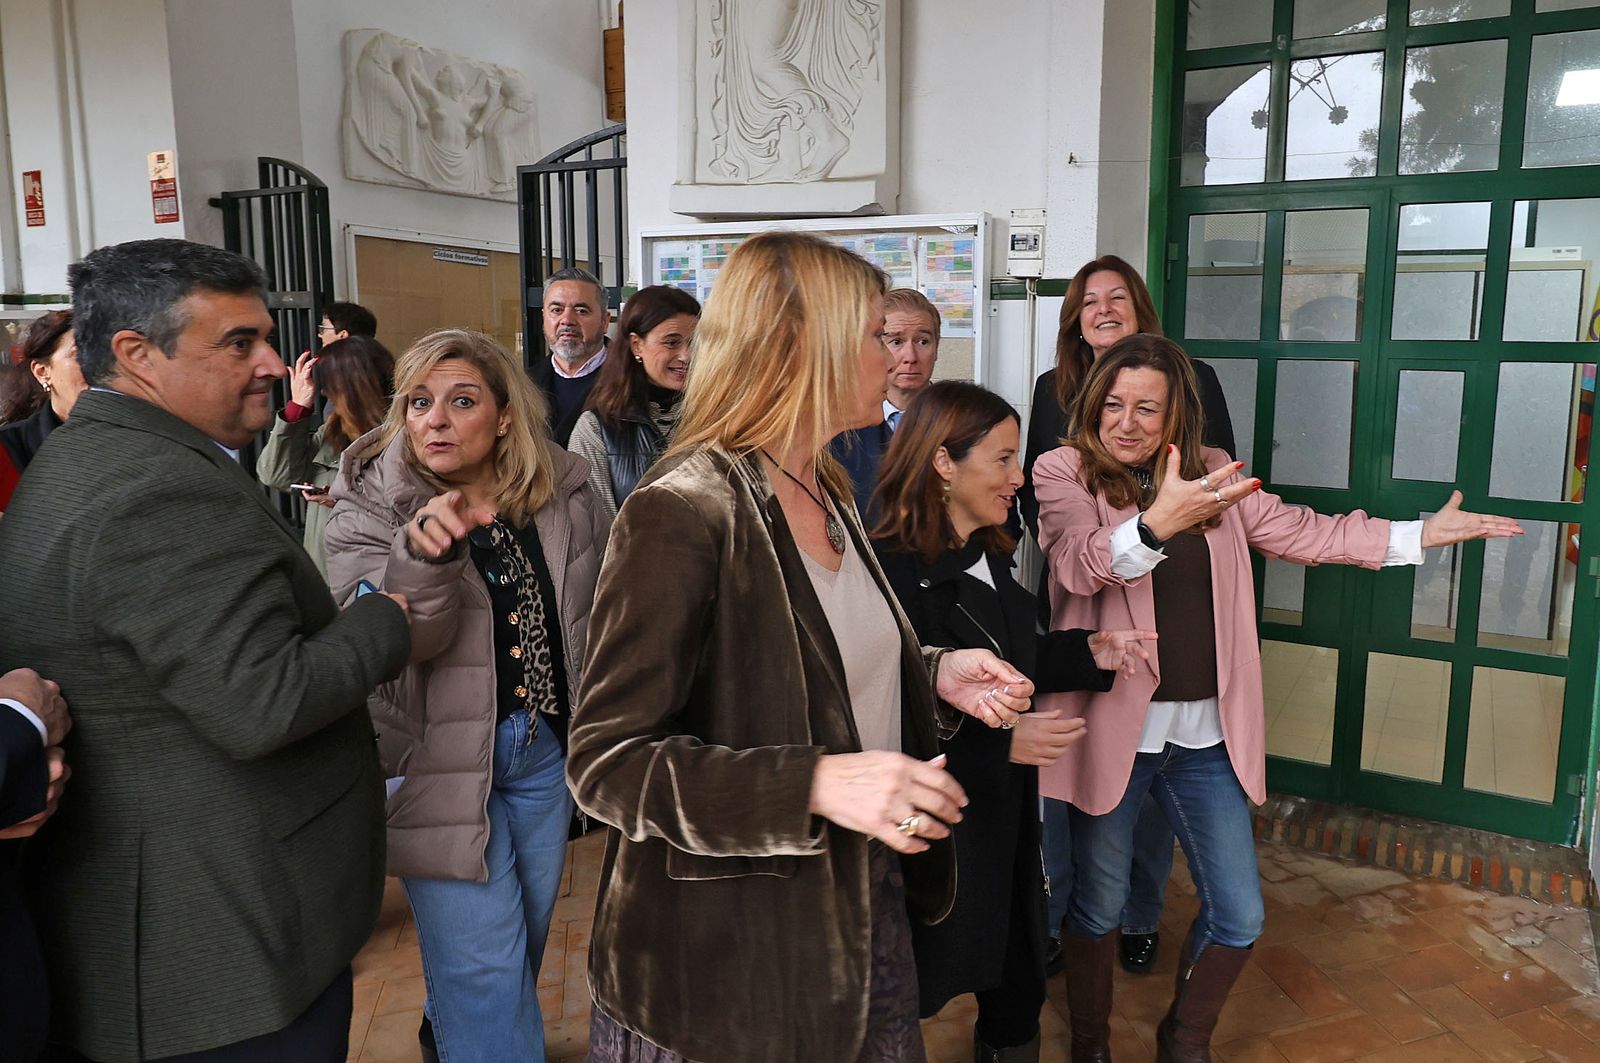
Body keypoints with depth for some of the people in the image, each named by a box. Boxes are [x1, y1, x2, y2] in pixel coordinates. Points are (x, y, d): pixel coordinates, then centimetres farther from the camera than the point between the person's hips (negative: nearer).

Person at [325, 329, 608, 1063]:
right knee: (482, 959, -2)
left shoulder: (564, 494, -4)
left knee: (525, 933, 23)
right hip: (442, 757, -4)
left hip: (546, 750, 5)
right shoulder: (372, 507, -12)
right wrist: (422, 553, -45)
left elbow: (599, 611, 9)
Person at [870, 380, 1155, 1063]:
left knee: (1016, 1002, 21)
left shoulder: (990, 559, 5)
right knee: (909, 1001, 14)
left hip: (1005, 818, 8)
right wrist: (1001, 743, -26)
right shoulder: (892, 573, -25)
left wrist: (1088, 655, 3)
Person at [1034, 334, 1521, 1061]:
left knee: (1238, 917, 12)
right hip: (1113, 729, -4)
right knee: (1099, 906, 13)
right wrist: (1157, 523, -45)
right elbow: (1077, 563, -27)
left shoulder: (1210, 473, 6)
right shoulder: (1063, 472, -9)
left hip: (1205, 734, 4)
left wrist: (1418, 535, 7)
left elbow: (1297, 532, 9)